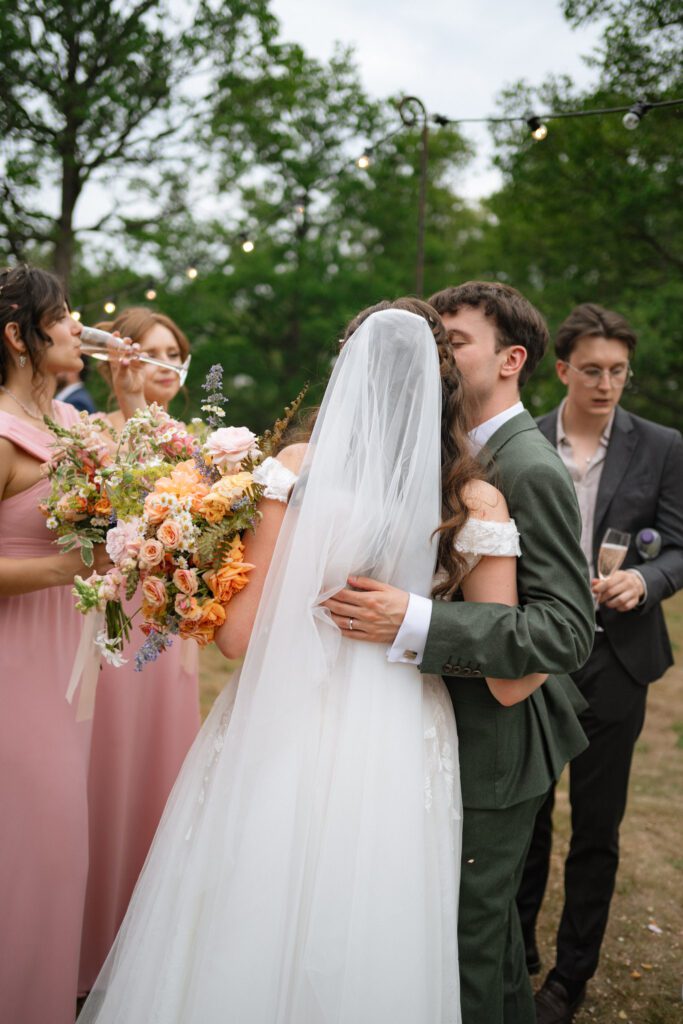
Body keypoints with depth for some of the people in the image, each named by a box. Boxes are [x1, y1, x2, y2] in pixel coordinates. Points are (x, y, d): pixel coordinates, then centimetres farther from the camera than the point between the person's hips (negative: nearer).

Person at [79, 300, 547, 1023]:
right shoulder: (477, 501, -8)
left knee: (244, 941, 20)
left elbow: (237, 632, -10)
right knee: (357, 950, 22)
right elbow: (512, 678, -9)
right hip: (394, 751, 1)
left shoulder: (299, 467, -11)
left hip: (280, 736, -1)